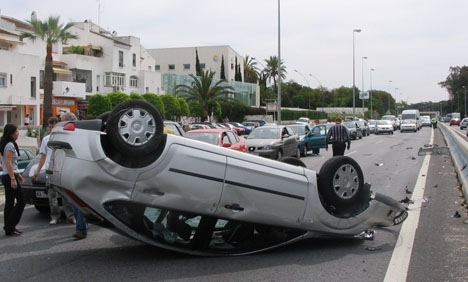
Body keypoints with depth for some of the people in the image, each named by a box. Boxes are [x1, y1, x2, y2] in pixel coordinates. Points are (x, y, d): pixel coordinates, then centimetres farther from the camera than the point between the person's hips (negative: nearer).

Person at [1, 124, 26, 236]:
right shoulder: (10, 145, -14)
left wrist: (17, 174, 23)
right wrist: (13, 179, -22)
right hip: (10, 176, -10)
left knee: (9, 203, 11)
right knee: (21, 201, -6)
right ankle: (10, 227, -5)